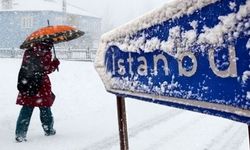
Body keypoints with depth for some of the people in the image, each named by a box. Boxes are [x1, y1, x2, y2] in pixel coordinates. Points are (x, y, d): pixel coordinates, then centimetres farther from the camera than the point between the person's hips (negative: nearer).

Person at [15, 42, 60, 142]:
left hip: (26, 84, 5)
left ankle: (20, 133, 4)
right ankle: (49, 129, 27)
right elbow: (46, 69, -12)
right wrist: (55, 63, 2)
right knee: (45, 107, 11)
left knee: (26, 109, 8)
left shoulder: (28, 51, 8)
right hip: (41, 84, -4)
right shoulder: (46, 53, -10)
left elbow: (25, 66, 15)